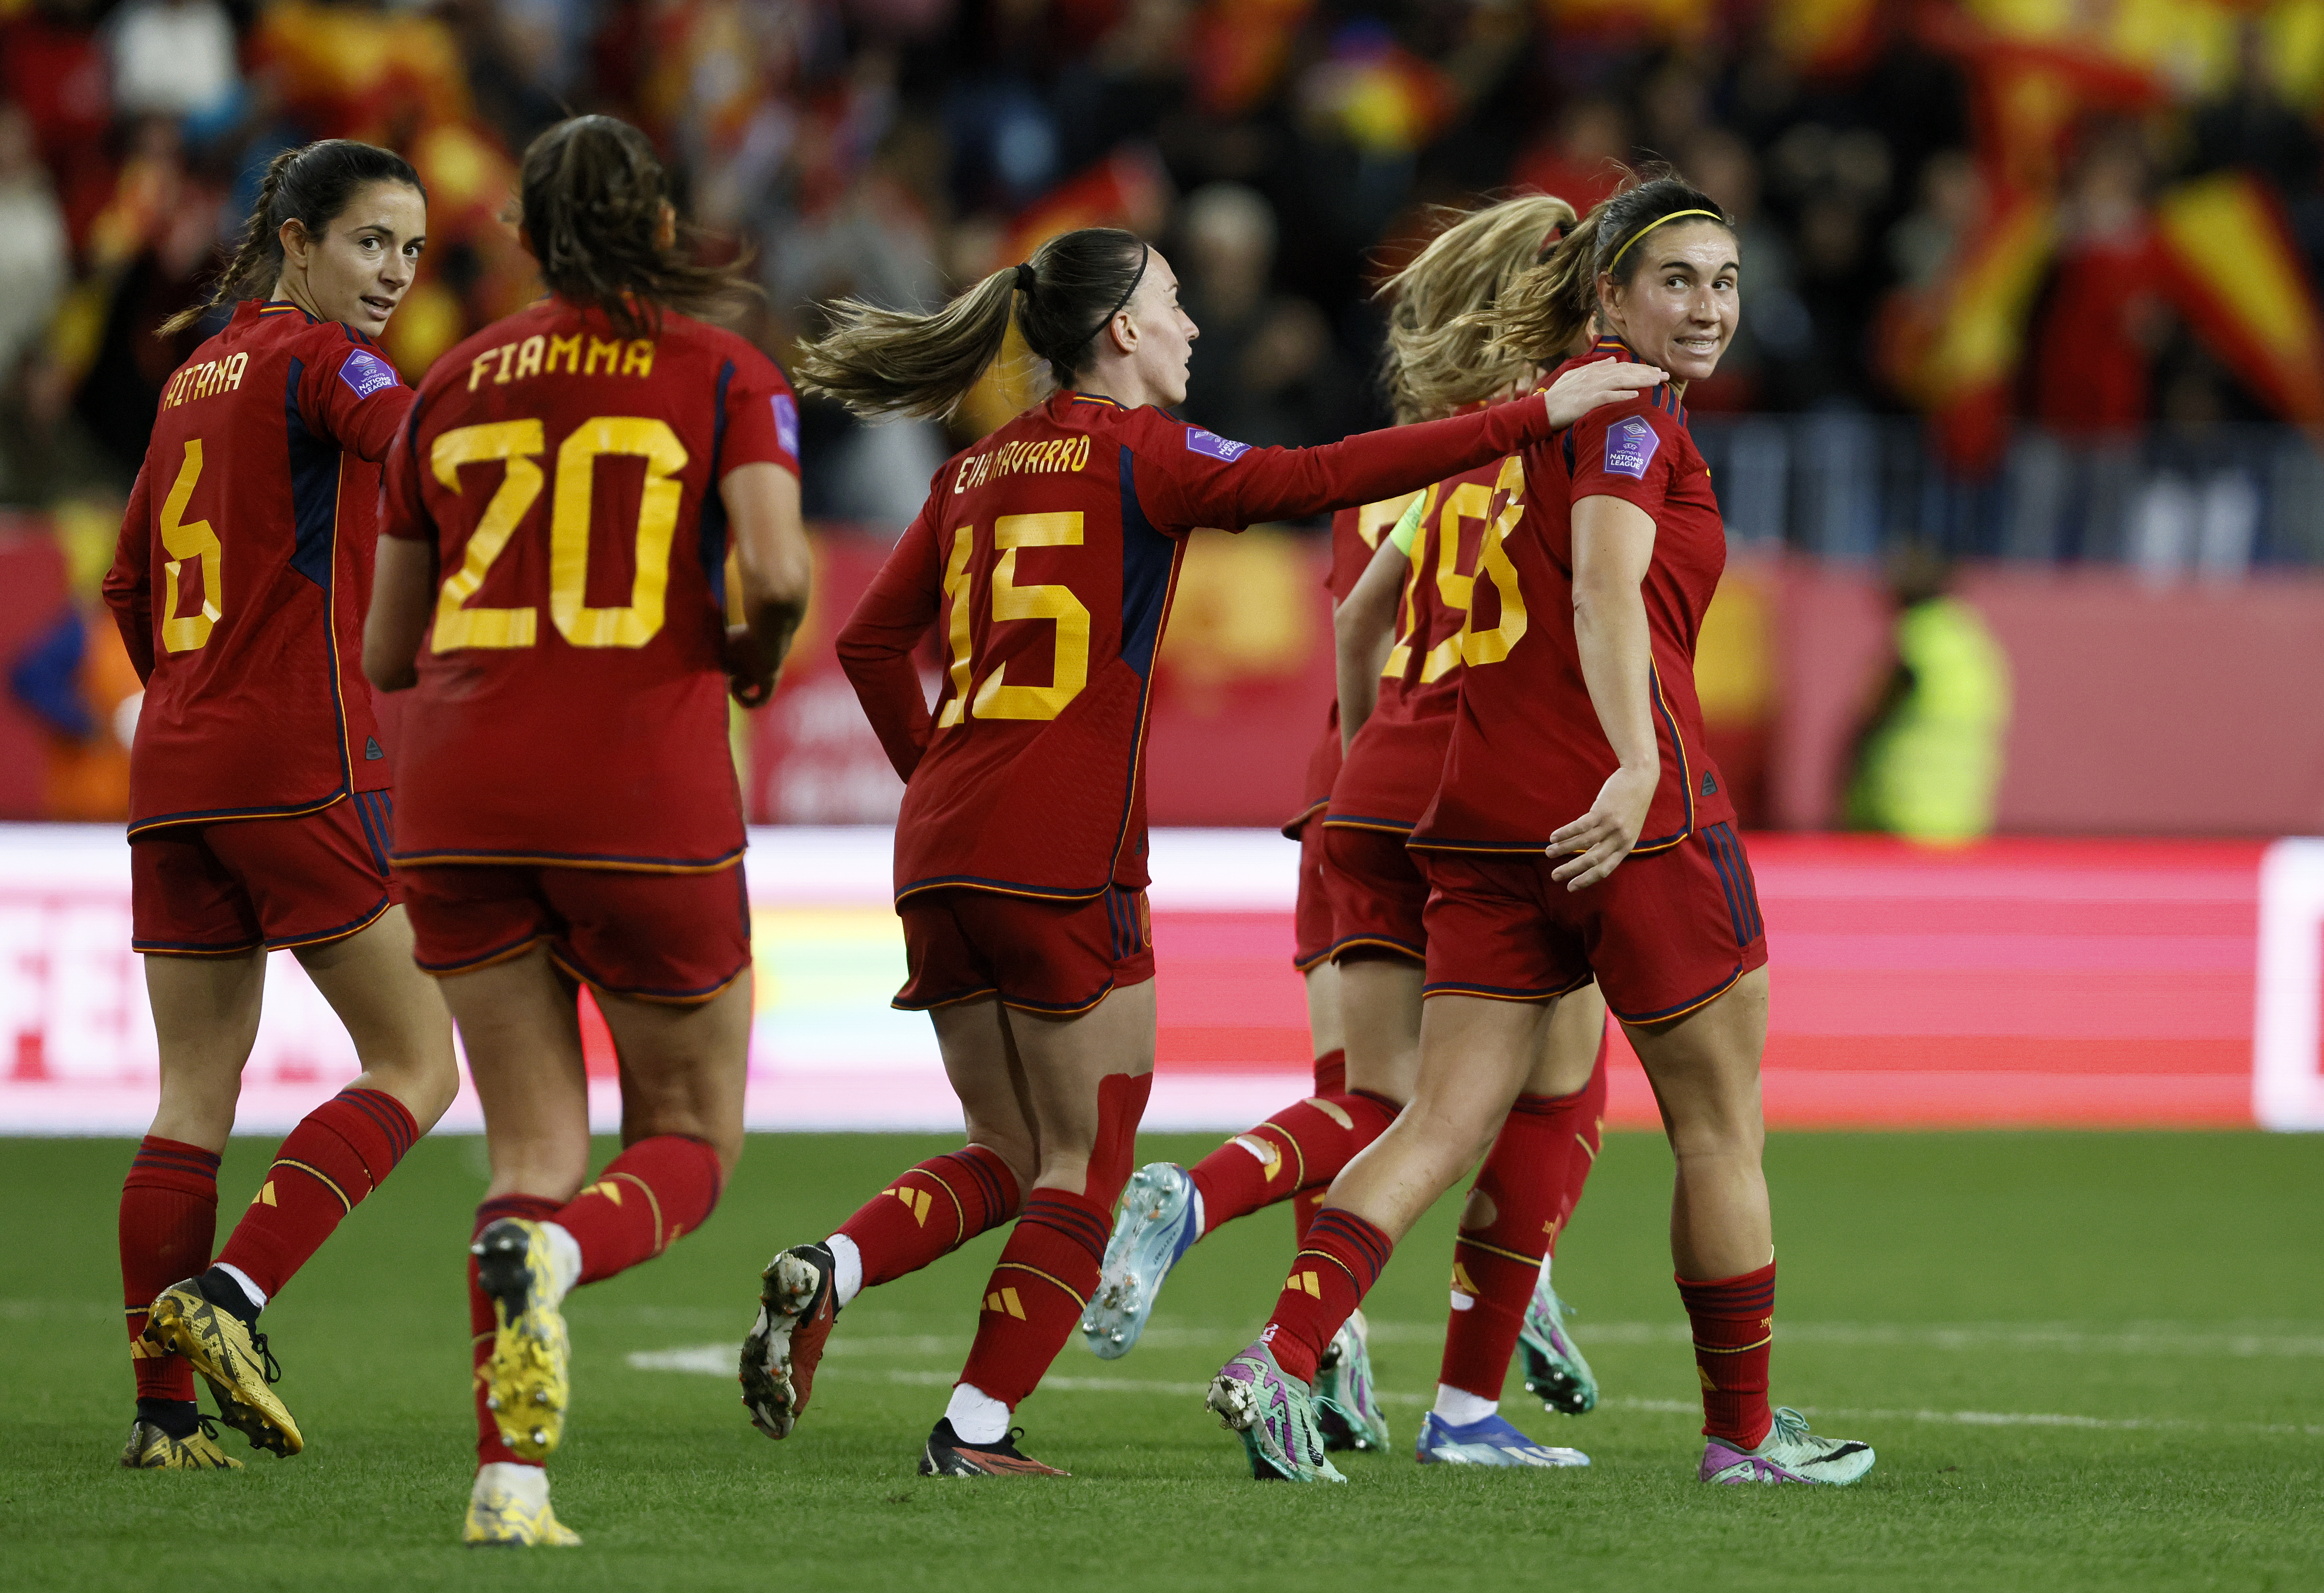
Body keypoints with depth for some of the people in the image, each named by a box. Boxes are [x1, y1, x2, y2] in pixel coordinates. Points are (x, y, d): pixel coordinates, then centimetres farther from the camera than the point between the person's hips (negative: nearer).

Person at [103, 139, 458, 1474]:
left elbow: (128, 586, 24)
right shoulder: (320, 361, -6)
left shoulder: (199, 374, 18)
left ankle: (165, 1410, 3)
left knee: (196, 1098, 7)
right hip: (305, 764, -8)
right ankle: (228, 1295, -16)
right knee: (416, 1064, -2)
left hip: (175, 765, 8)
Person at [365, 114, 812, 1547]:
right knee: (690, 1145, 12)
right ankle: (556, 1257, -23)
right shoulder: (726, 374, 3)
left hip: (462, 798, 3)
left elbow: (389, 652, 17)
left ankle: (511, 1478, -8)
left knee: (534, 1152, 10)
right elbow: (776, 575, -13)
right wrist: (749, 668, 8)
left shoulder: (458, 384, 13)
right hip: (647, 790, -3)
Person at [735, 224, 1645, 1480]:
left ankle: (829, 1271, -10)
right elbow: (1313, 479, -16)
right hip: (1066, 859, -7)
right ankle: (976, 1431, -2)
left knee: (1005, 1159, 15)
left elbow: (869, 642, 15)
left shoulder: (974, 473, 16)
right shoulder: (1138, 455, -4)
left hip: (941, 847, 7)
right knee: (1086, 1165, 4)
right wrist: (1534, 419, -16)